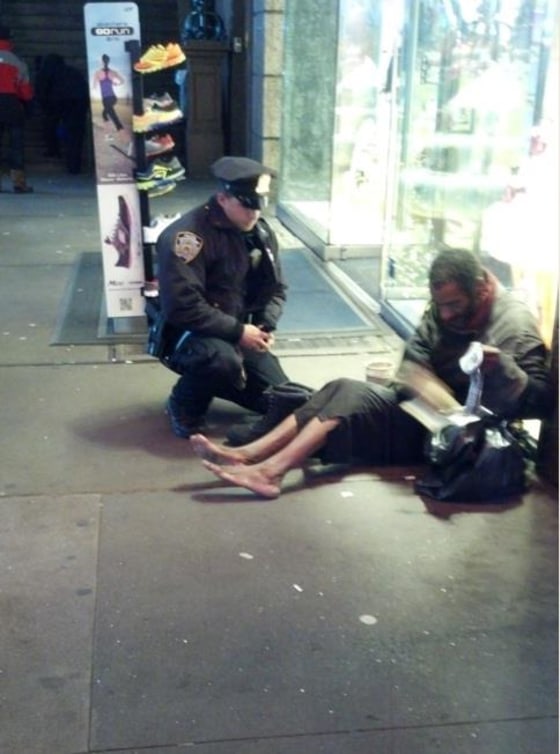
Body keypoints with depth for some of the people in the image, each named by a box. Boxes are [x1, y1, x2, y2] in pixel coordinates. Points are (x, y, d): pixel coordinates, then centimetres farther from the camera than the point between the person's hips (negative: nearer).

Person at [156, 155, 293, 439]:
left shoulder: (260, 232, 1)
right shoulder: (187, 235, -23)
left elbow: (274, 288, 10)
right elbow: (182, 307, -29)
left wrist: (266, 325, -10)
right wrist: (238, 331, -27)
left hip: (239, 333, 7)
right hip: (188, 333, -7)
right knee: (222, 360, -40)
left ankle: (216, 380, 25)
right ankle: (185, 404, -6)